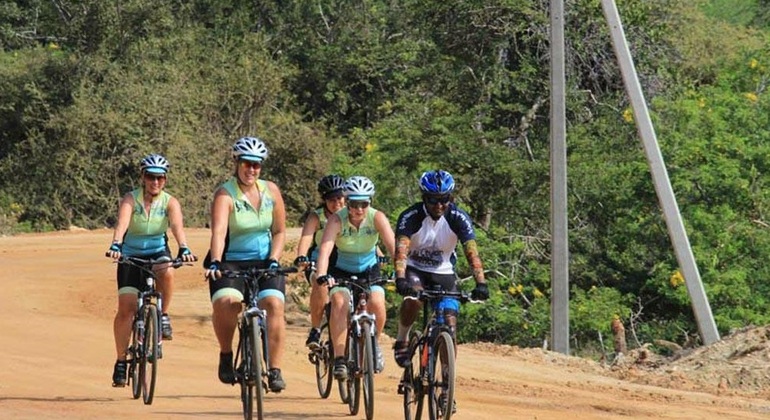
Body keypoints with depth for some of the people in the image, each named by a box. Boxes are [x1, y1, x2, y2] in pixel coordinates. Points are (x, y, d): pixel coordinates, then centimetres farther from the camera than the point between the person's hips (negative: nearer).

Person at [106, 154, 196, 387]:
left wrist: (184, 249, -46)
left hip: (158, 253, 0)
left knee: (167, 272, -35)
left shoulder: (170, 202, -10)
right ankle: (121, 361, -1)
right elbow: (122, 223, -31)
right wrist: (115, 245, -50)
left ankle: (163, 315, -10)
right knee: (126, 307, -11)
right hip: (131, 256, 0)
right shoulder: (130, 200, -14)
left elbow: (177, 226, -27)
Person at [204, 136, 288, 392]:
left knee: (274, 304, -22)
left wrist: (273, 260, -8)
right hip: (231, 262, -3)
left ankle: (275, 370, -18)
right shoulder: (225, 195, -11)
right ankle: (226, 356, -4)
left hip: (265, 262, 3)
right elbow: (218, 232, -26)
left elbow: (279, 231, 8)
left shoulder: (271, 191, 3)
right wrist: (214, 263, -42)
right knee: (225, 302, -30)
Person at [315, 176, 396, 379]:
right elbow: (325, 249, -36)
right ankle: (339, 358, -22)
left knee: (377, 303, -24)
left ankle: (373, 345, 5)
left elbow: (393, 247, -29)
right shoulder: (337, 220, -24)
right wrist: (322, 276, -53)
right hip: (341, 271, -1)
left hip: (369, 270, 1)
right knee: (339, 302, -27)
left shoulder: (377, 218, -21)